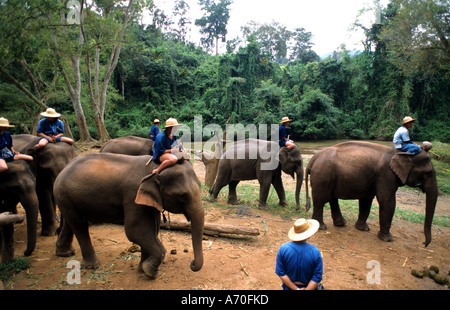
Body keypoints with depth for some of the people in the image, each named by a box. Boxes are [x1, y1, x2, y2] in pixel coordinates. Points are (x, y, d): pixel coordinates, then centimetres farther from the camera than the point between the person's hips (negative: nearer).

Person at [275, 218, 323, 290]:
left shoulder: (283, 249, -17)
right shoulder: (315, 251, -20)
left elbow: (281, 273, -14)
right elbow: (317, 277, -17)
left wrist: (296, 289, -10)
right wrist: (306, 289, -11)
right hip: (309, 287, -2)